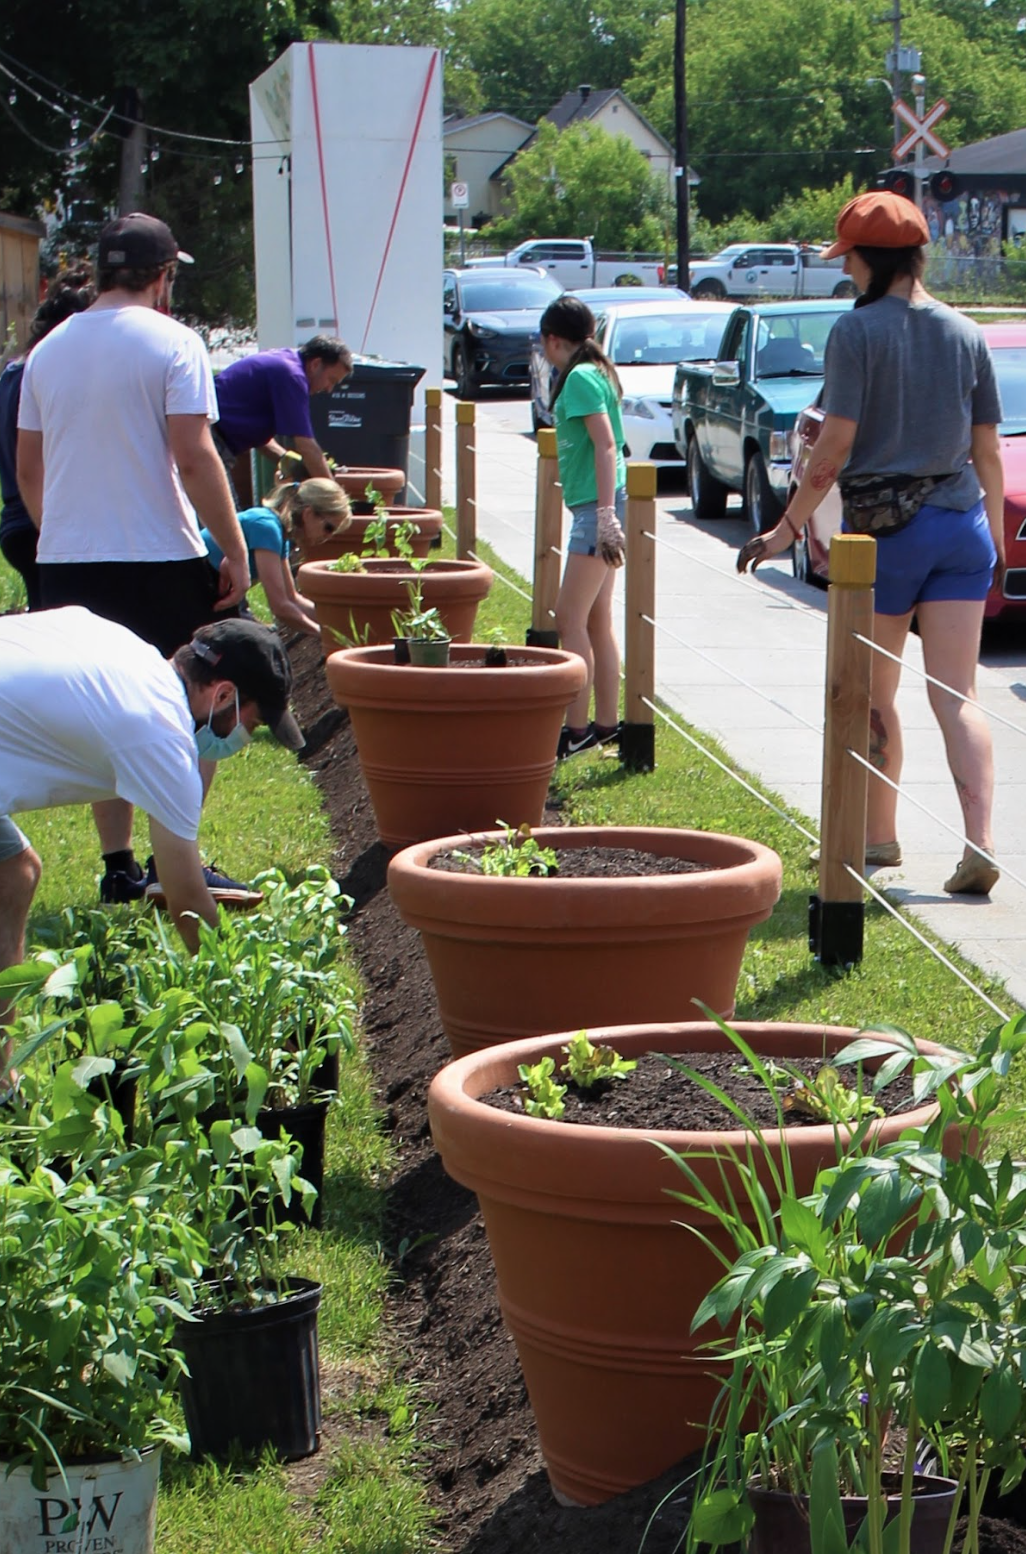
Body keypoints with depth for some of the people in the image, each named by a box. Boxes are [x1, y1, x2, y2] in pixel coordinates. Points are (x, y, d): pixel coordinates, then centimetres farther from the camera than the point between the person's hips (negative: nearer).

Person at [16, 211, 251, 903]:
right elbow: (195, 458, -14)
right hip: (159, 560, -5)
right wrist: (235, 550, -10)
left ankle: (119, 865, 12)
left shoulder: (49, 351, 10)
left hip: (67, 562, 5)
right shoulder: (172, 343, -8)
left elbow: (28, 471, 14)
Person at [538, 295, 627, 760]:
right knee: (597, 621, 13)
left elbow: (606, 445, -22)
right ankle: (606, 723, 18)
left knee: (570, 621, -7)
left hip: (596, 507, -10)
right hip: (595, 508, 10)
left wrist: (606, 514, -27)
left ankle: (577, 728, -5)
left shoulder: (580, 377, -13)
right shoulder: (593, 373, 16)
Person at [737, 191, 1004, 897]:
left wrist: (789, 526, -6)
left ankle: (879, 834, 26)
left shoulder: (858, 330, -10)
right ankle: (980, 846, -11)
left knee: (874, 697, 13)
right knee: (957, 696, 1)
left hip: (886, 527, -4)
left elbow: (835, 446, -14)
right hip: (962, 525, 4)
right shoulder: (966, 333, 5)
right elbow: (988, 448, 9)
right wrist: (997, 531, 20)